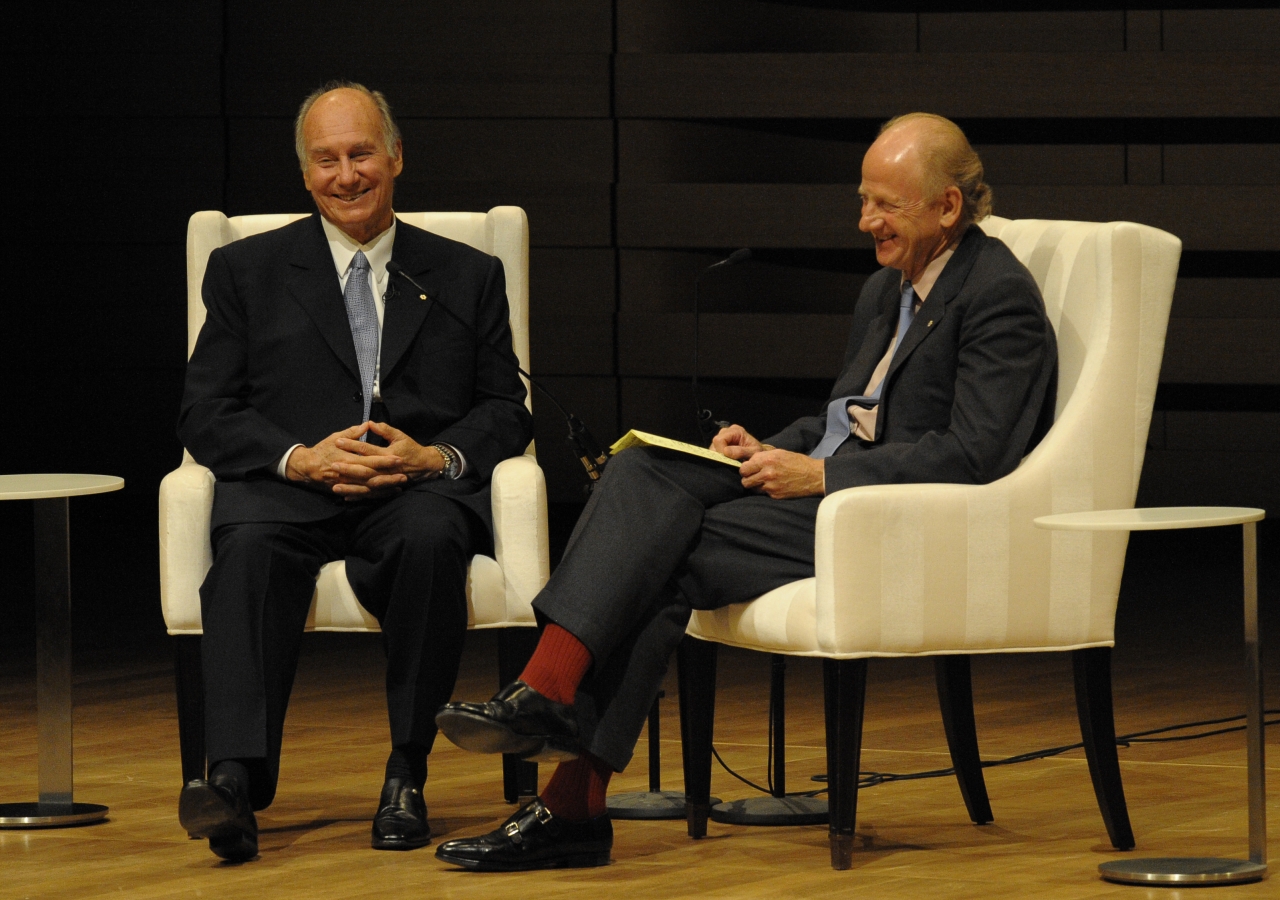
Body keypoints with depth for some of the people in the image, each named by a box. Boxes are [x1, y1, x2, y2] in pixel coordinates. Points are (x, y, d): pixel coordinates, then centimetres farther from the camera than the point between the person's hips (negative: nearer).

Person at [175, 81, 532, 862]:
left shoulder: (468, 277, 21)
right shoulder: (247, 271, 17)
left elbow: (507, 413, 13)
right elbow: (205, 417, 8)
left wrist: (435, 456, -9)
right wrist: (300, 458, -11)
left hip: (419, 487, 0)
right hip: (289, 490, 0)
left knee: (430, 539, -37)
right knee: (249, 548, -36)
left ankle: (407, 775, -27)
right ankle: (237, 778, -50)